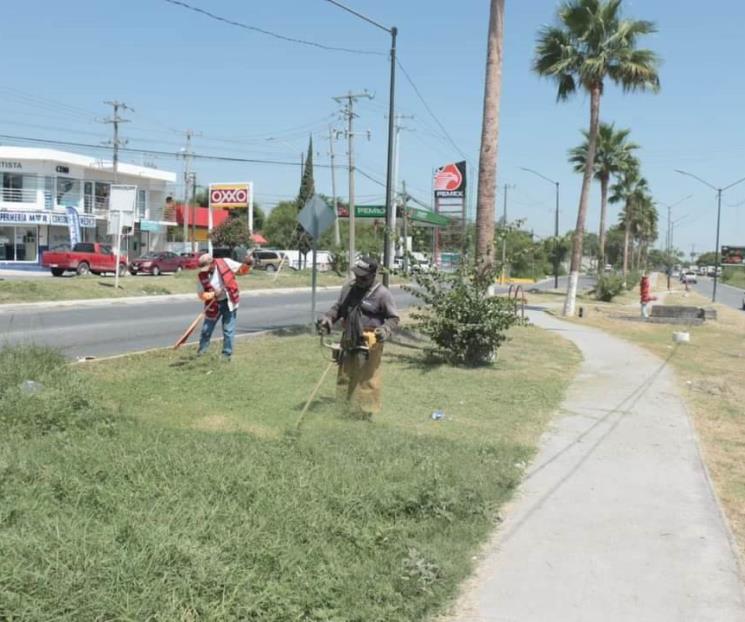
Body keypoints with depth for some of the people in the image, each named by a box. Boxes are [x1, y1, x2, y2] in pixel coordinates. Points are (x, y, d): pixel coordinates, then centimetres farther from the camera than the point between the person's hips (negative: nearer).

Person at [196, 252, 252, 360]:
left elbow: (241, 270, 0)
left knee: (228, 330, 2)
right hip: (213, 305, 2)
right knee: (206, 330, 10)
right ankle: (201, 352, 27)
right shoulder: (201, 276, -7)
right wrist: (212, 295, -24)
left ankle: (227, 354, 15)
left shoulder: (225, 263, -10)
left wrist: (246, 264, -21)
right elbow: (201, 295, -7)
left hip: (228, 302, -2)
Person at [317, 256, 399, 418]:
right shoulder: (348, 288, 7)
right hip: (349, 341, 6)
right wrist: (327, 318, 0)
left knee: (368, 379, 1)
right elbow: (338, 308, 19)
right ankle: (347, 408, 31)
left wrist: (385, 330, -24)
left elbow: (393, 318, -5)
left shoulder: (382, 293, -10)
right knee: (345, 376, 16)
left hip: (369, 344, -6)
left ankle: (367, 412, 14)